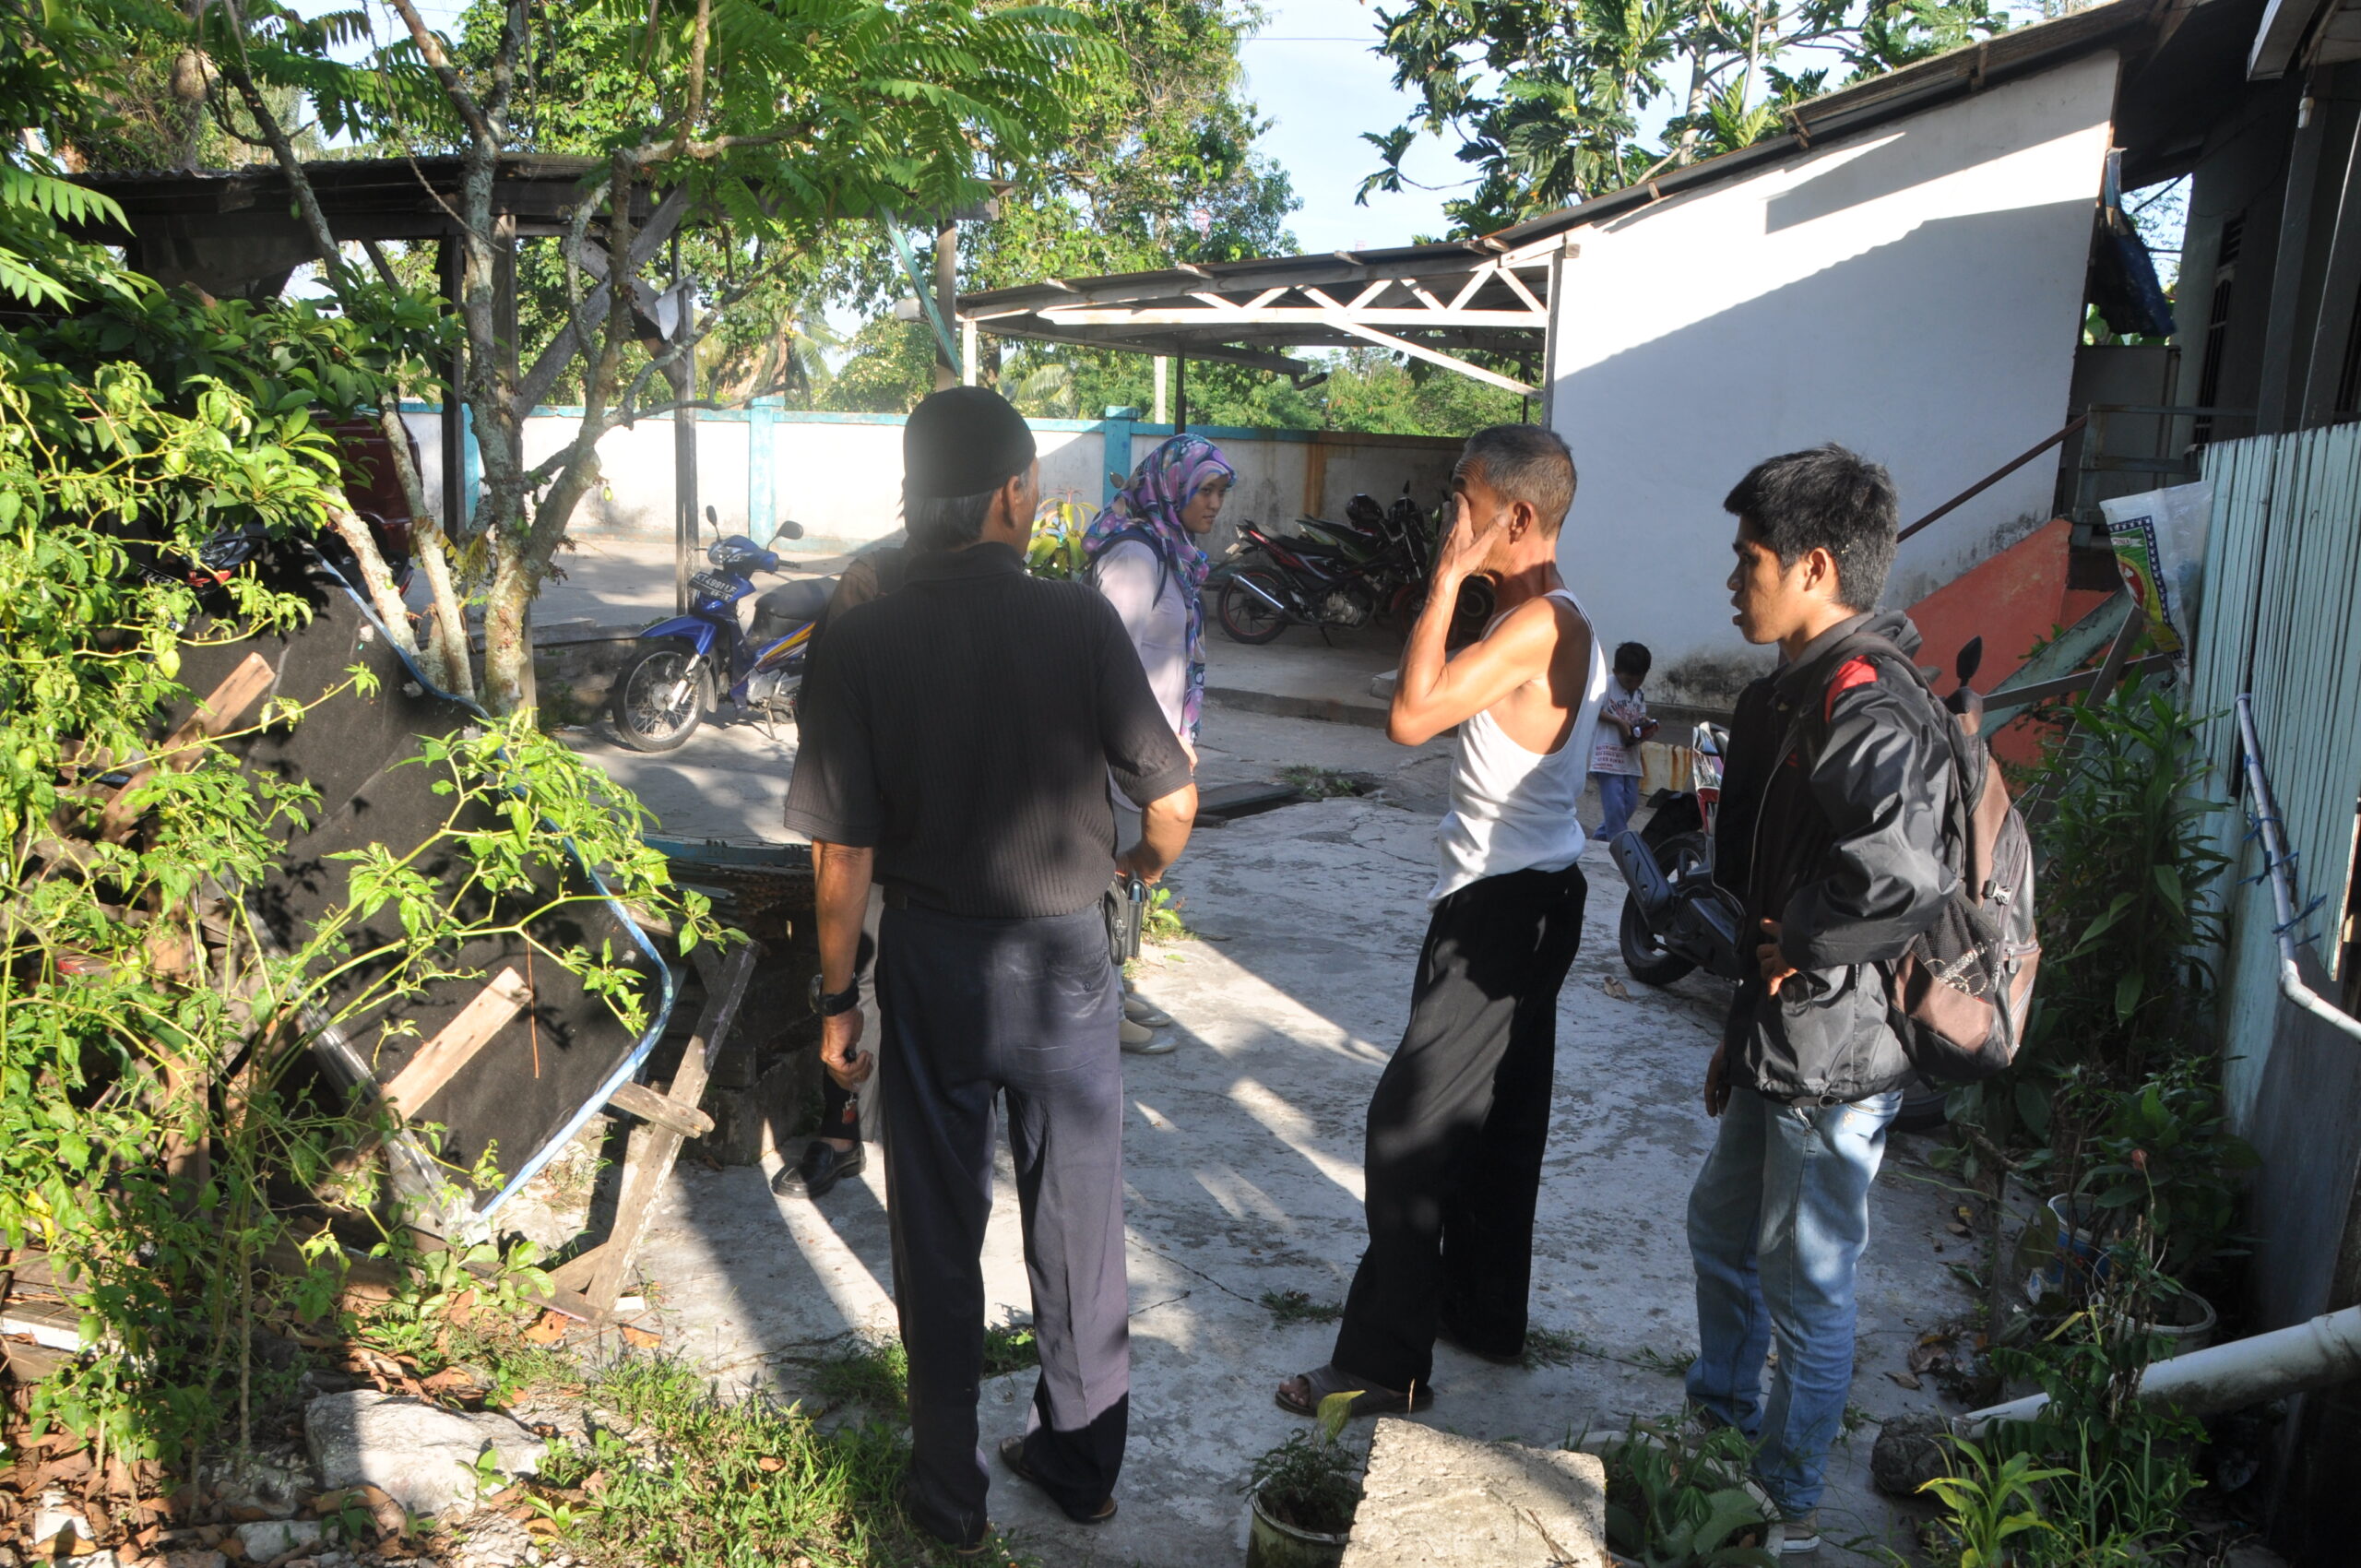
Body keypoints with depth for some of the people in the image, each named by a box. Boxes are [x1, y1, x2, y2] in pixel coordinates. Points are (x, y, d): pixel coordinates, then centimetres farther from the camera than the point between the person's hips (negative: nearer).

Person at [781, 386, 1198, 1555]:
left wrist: (838, 1000, 3)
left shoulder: (864, 642, -10)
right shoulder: (1080, 622, -12)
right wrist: (1147, 862, 14)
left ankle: (949, 1492, 29)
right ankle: (1081, 1463, 33)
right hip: (1064, 961, 0)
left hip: (933, 964, 0)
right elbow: (1172, 800, -9)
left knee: (939, 1236, 15)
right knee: (1077, 1227, 17)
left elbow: (842, 856, -9)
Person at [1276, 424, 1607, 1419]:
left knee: (1409, 1127, -5)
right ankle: (1486, 1313, 36)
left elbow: (1409, 717, -30)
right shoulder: (1563, 620, 10)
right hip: (1535, 896, 11)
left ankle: (1385, 1365, 4)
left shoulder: (1535, 624, -22)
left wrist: (1448, 575, -25)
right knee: (1499, 1113, 20)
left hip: (1501, 907, -11)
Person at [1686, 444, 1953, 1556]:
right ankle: (1721, 1418, 48)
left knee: (1806, 1286, 8)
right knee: (1721, 1227, 25)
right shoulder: (1793, 696, 7)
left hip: (1836, 1058, -10)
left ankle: (1785, 1508, 28)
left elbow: (1903, 879, -43)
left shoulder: (1866, 711, -25)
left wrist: (1803, 944, -24)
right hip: (1780, 1044, 10)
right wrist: (1742, 1030, 18)